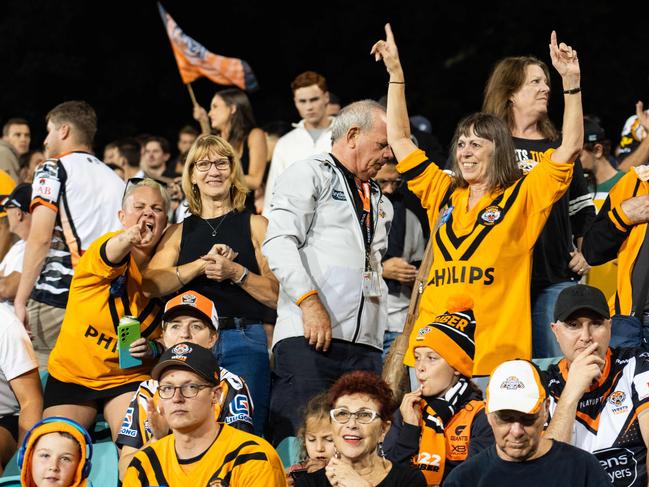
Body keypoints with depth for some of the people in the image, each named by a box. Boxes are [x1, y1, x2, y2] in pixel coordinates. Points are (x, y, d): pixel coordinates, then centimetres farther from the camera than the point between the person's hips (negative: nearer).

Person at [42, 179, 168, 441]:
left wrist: (153, 349, -16)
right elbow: (110, 254, -40)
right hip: (71, 373, -1)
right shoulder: (103, 245, -13)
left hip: (129, 378, 1)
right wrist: (127, 239, -63)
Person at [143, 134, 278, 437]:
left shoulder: (255, 226, 11)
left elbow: (277, 295, 3)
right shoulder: (180, 232, 18)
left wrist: (236, 272, -11)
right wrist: (203, 264, -10)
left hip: (244, 342, -2)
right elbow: (151, 284, 1)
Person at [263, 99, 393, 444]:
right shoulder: (310, 175, 4)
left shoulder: (378, 201, 29)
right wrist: (309, 300, -19)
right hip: (308, 338, -7)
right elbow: (279, 243, -9)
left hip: (364, 343, 7)